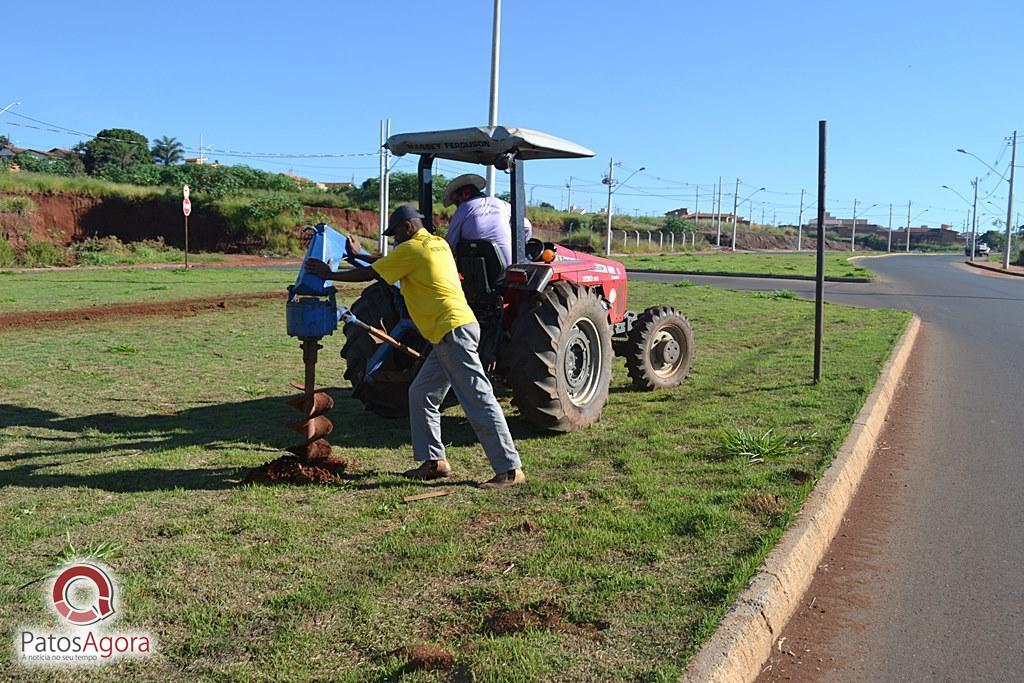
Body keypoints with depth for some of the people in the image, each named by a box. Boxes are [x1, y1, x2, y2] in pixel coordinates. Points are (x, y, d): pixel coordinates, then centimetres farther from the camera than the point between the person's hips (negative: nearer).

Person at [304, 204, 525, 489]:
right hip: (452, 332, 10)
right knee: (421, 394, 15)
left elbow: (370, 273, -2)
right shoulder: (437, 244, 19)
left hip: (453, 331, -10)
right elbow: (389, 261, 32)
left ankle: (510, 470, -10)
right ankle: (435, 461, 17)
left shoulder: (411, 249, -7)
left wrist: (329, 275, 9)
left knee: (479, 400, -11)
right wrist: (359, 254, 35)